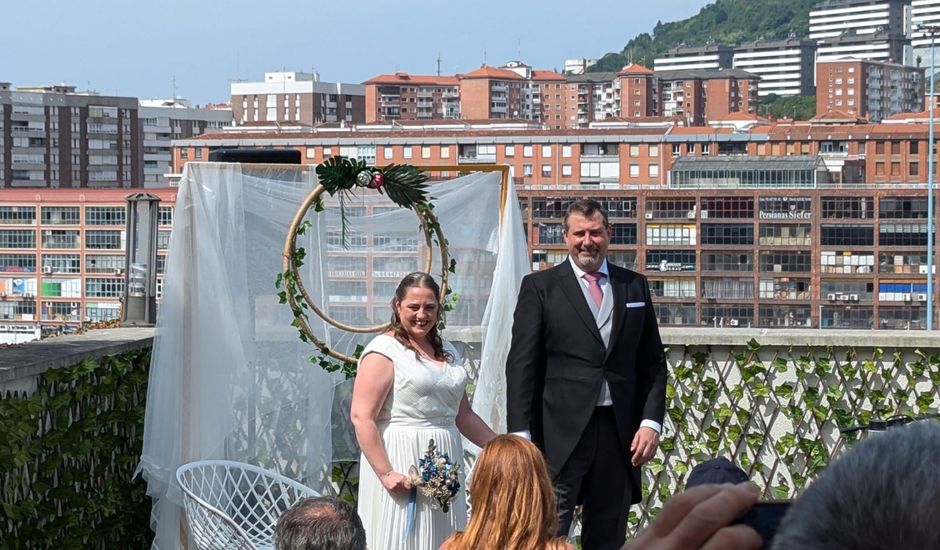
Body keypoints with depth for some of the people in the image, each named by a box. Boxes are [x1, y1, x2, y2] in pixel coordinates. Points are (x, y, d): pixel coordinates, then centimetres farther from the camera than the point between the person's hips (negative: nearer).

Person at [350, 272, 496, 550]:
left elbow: (463, 414, 23)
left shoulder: (446, 350, 15)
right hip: (403, 465, -7)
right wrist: (385, 472, -22)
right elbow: (362, 417, -16)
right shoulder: (384, 350, -8)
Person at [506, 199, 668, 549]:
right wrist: (520, 434, -8)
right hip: (560, 436, -3)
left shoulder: (634, 286, 13)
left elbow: (653, 362, 14)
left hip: (620, 432, 4)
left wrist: (651, 422, 1)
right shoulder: (539, 287, 3)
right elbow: (521, 365, -1)